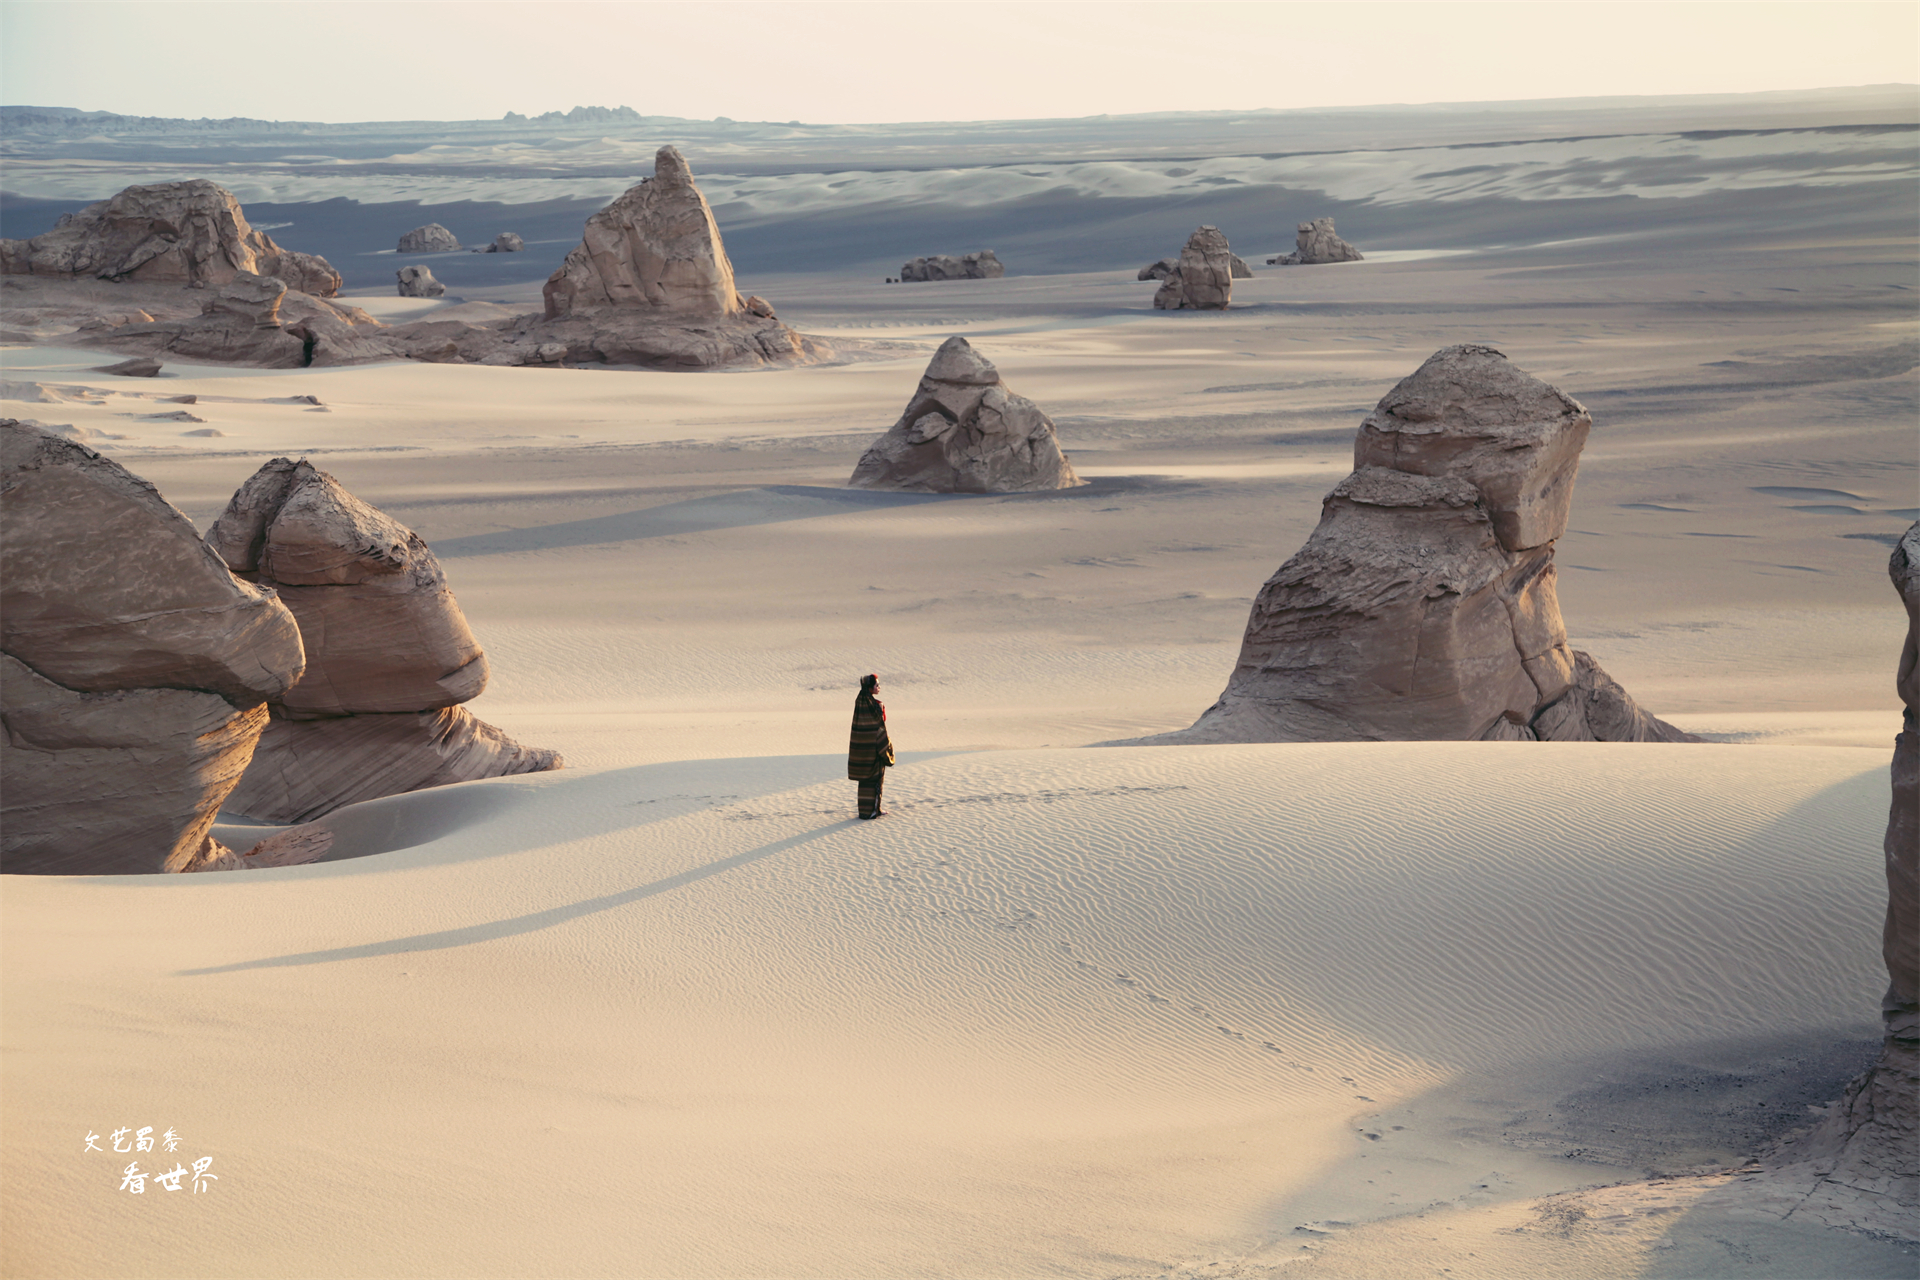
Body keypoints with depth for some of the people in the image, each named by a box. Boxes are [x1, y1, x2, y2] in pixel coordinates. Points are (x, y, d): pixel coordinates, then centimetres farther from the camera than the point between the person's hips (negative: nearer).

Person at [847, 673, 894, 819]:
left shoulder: (859, 701, 3)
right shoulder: (875, 705, -19)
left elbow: (857, 725, 8)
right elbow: (879, 727, -17)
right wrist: (886, 748, -8)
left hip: (859, 745, 7)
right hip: (873, 746, -7)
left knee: (864, 778, 14)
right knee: (875, 777, 3)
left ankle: (864, 809, 18)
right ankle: (873, 809, 6)